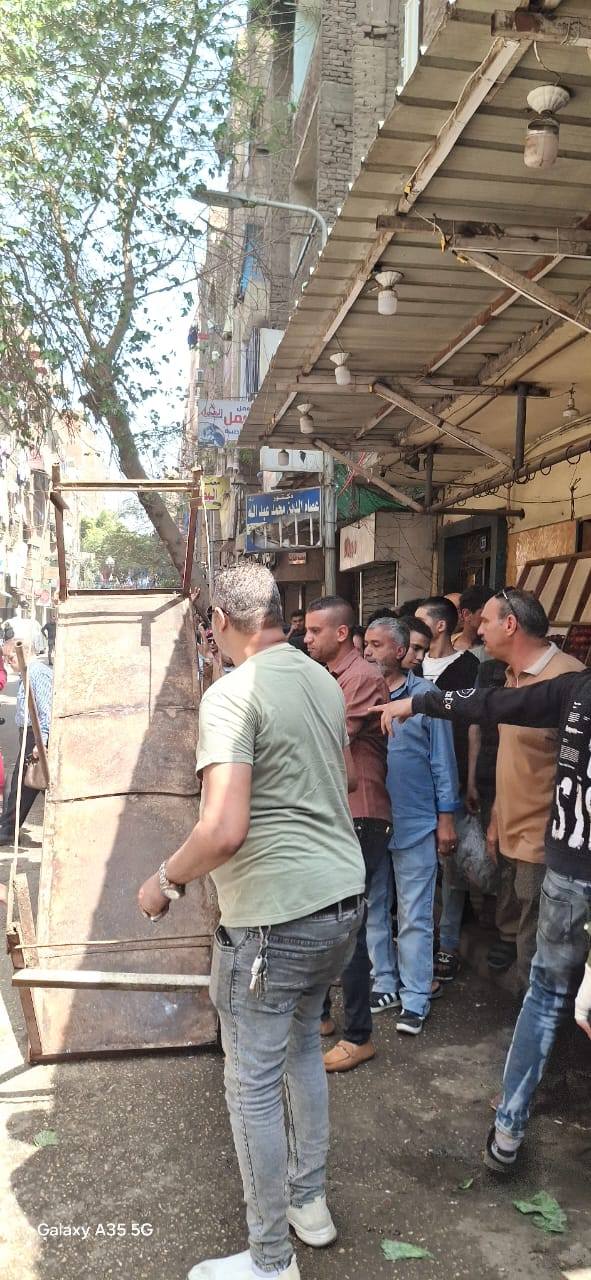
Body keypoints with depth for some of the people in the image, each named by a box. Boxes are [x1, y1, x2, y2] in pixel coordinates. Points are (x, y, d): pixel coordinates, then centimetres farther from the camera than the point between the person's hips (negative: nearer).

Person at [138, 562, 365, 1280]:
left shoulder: (231, 695, -18)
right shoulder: (323, 679, 6)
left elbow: (225, 830, -26)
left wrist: (165, 882, -10)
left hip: (274, 914, -8)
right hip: (343, 898, 8)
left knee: (253, 1084, 9)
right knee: (302, 1046, 26)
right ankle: (309, 1201, 43)